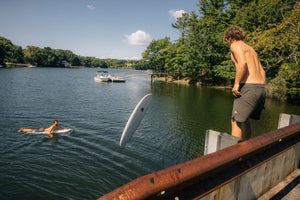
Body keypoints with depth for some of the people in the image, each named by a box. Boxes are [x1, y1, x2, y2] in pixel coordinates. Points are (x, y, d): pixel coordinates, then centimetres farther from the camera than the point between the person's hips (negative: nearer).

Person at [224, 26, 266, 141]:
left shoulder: (235, 45, 0)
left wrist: (236, 83, -17)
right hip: (261, 88, 9)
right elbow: (262, 72, 23)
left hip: (248, 87, -9)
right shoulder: (250, 48, 25)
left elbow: (242, 63, -21)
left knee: (236, 121, -2)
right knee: (245, 120, 20)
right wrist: (259, 88, 22)